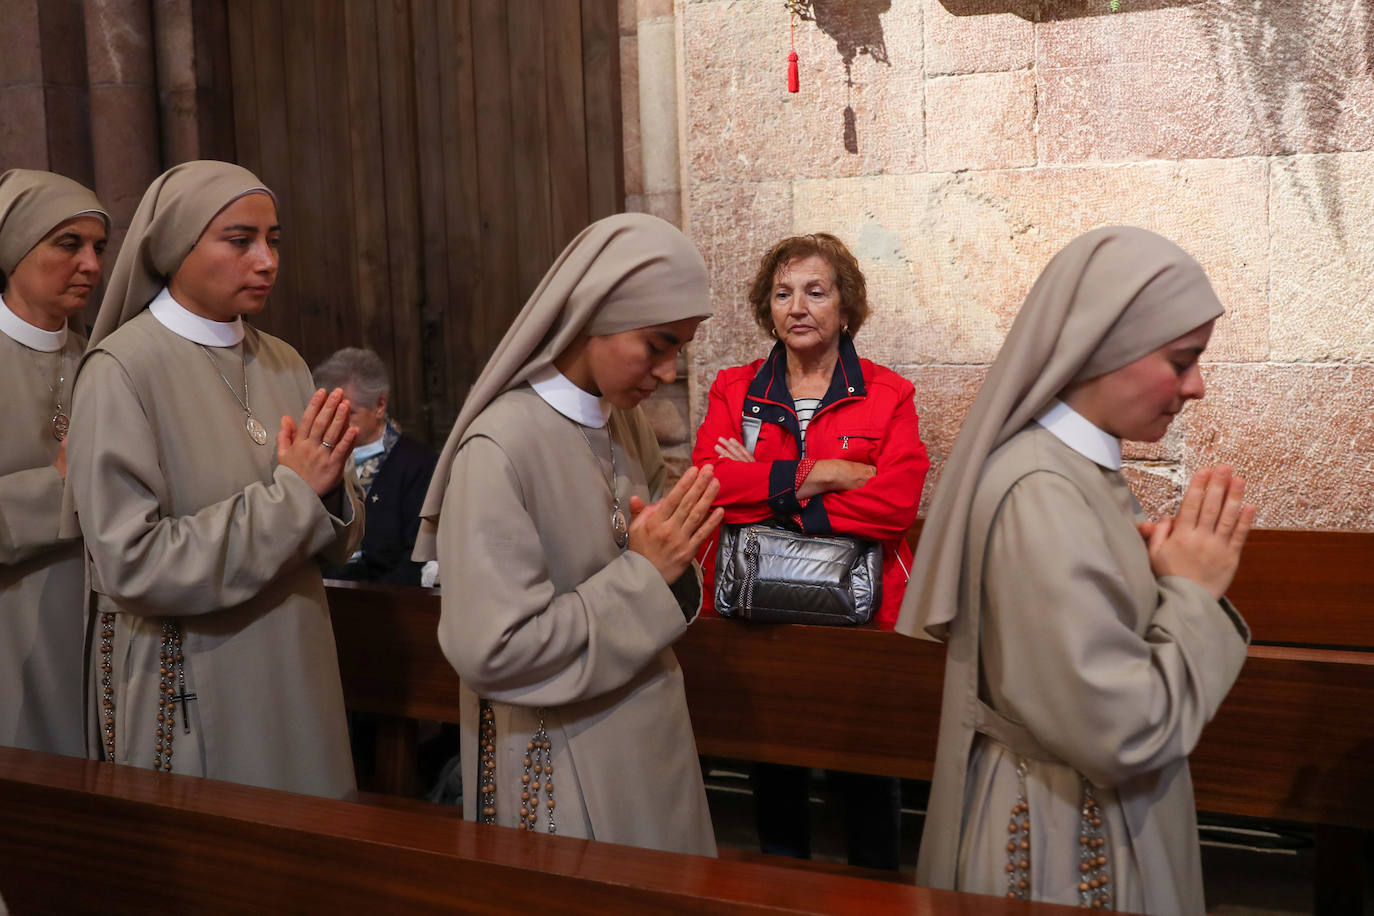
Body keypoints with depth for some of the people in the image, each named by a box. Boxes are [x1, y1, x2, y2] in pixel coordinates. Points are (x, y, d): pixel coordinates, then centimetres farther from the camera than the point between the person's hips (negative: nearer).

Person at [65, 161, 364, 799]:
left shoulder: (283, 363, 6)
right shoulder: (122, 370, -13)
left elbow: (338, 541, 9)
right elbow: (131, 565, -20)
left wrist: (328, 491, -13)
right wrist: (290, 495, -18)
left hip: (294, 674, 6)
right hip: (187, 695, -6)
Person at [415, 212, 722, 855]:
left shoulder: (628, 423, 1)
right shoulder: (500, 449, -21)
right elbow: (489, 652, -25)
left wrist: (672, 565, -9)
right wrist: (644, 576, -21)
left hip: (649, 740, 7)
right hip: (558, 769, -7)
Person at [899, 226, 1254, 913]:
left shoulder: (1080, 467, 4)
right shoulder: (1039, 495, -25)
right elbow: (1123, 732, -27)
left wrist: (1170, 577, -5)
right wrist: (1193, 593, -16)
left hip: (1097, 815, 9)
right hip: (1064, 838, -9)